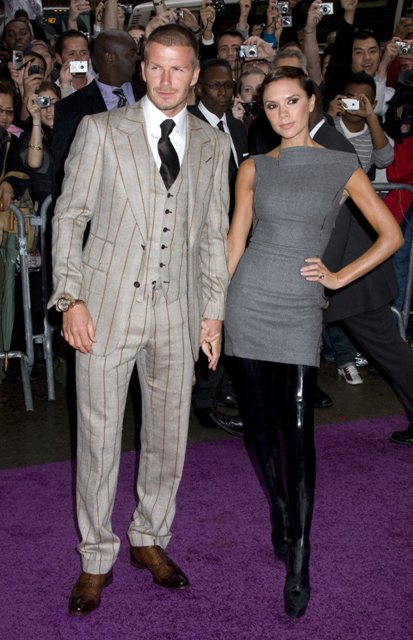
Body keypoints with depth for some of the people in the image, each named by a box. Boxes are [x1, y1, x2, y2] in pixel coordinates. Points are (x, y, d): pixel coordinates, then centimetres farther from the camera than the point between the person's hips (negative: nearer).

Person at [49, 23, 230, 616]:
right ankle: (97, 558, 22)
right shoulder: (101, 130, 1)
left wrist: (214, 311, 8)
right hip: (107, 306, -2)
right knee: (98, 436, 4)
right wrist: (71, 297, -8)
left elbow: (215, 234, 12)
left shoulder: (213, 145, 9)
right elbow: (69, 215, 0)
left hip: (178, 312, 3)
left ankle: (150, 539, 33)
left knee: (168, 435, 11)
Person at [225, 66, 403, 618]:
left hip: (300, 308, -2)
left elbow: (391, 235, 5)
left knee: (297, 426, -8)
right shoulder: (254, 169, 8)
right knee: (258, 420, 8)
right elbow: (234, 243, 8)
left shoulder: (342, 167, 3)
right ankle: (281, 513, 31)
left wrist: (340, 276, -2)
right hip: (249, 299, 2)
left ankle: (299, 559, -1)